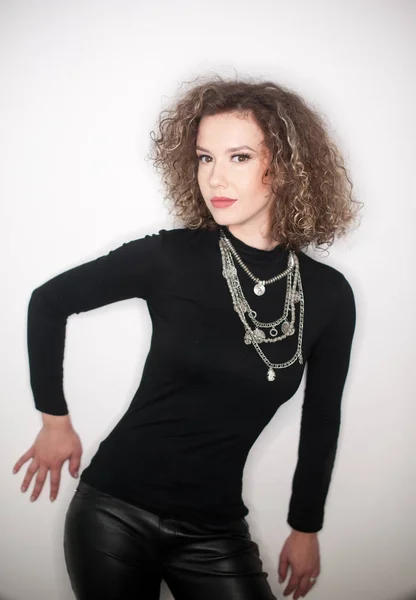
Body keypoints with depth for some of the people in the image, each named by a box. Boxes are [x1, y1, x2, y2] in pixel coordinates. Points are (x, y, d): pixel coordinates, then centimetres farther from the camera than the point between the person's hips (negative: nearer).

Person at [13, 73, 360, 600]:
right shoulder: (171, 256, -12)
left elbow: (321, 420, 7)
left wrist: (306, 528, 14)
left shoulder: (328, 296, -5)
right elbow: (48, 302, 0)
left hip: (215, 530, 2)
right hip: (115, 512, -1)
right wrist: (55, 420, 3)